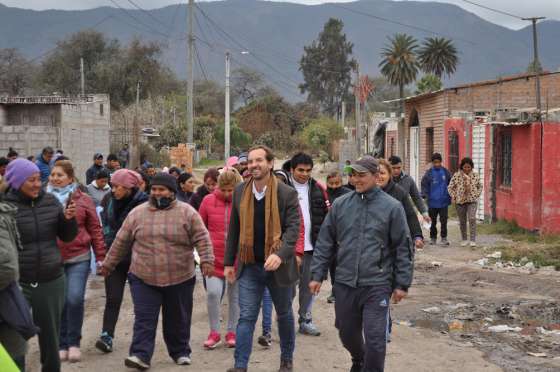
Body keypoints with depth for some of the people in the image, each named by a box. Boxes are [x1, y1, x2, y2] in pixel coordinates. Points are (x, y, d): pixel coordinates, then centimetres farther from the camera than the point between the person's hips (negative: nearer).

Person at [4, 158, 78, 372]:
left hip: (52, 281, 4)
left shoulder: (50, 201, 3)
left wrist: (68, 218, -9)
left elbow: (68, 236, 10)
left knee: (50, 335, 15)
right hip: (17, 283, -4)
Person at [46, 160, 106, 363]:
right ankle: (62, 344, 18)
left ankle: (74, 342, 7)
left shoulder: (83, 200, 0)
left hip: (78, 258, -1)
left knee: (75, 299, -10)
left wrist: (100, 257, 2)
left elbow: (95, 230, 3)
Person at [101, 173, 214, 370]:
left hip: (180, 278, -1)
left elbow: (202, 239, -4)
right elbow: (121, 242, 10)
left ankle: (180, 352, 26)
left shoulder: (187, 212, -2)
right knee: (144, 319, -5)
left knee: (178, 320, 11)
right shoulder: (138, 213, 4)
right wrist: (108, 264, 15)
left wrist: (206, 260, -16)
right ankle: (140, 355, -5)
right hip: (143, 278, 1)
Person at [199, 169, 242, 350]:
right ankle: (214, 332, 5)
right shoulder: (208, 201, -1)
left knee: (235, 296, 10)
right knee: (213, 292, -12)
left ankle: (232, 332, 25)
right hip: (214, 257, 0)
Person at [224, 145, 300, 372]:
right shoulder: (240, 192, 2)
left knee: (284, 314, 16)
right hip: (249, 266, 2)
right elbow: (234, 229, 8)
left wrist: (280, 255, -30)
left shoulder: (287, 194, -9)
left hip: (278, 266, -2)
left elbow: (293, 228, -15)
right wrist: (229, 262, 8)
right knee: (246, 317, -2)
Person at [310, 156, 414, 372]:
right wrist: (317, 275, 5)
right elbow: (325, 243, 9)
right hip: (345, 283, 4)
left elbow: (403, 248, 0)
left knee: (375, 339, -5)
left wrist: (402, 283, -2)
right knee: (347, 333, 18)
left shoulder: (392, 207, -3)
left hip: (377, 285, -3)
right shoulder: (340, 205, 4)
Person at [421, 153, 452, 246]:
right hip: (432, 202, 0)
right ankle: (433, 237, 19)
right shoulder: (429, 173, -3)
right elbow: (424, 185, -2)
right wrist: (424, 195, -15)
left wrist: (450, 196, 7)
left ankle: (444, 238, 7)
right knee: (433, 221, 8)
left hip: (443, 202, 0)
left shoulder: (446, 172, 2)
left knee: (444, 221, -1)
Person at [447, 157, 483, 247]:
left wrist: (477, 195, 2)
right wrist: (454, 197, -4)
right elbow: (450, 187, 3)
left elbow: (480, 186, 14)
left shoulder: (475, 175, 0)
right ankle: (464, 239, 23)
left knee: (472, 218, -16)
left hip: (472, 201, -1)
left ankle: (473, 240, -13)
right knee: (462, 221, 8)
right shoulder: (456, 175, -5)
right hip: (460, 201, 1)